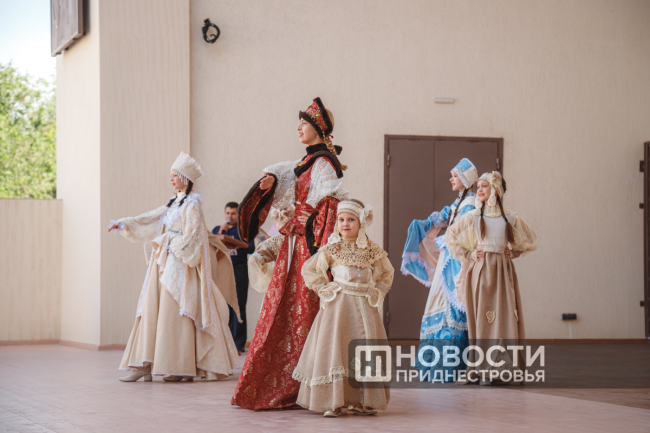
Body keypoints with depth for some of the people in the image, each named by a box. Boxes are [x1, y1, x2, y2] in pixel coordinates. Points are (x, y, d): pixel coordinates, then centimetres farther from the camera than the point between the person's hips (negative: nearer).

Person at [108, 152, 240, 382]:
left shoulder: (192, 203, -5)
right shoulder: (172, 203, 19)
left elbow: (193, 233, -14)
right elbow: (149, 218, 18)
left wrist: (175, 249, -18)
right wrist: (123, 224, 10)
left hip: (180, 264, -8)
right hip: (164, 264, 8)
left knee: (175, 312, -10)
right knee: (152, 311, 2)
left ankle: (179, 367, -6)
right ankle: (144, 366, 1)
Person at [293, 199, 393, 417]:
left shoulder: (373, 250, 6)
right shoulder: (332, 249, 1)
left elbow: (387, 273, 20)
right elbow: (308, 270, 8)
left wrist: (378, 292, 7)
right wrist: (324, 289, -1)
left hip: (365, 306, 3)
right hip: (338, 305, -2)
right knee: (334, 348, -8)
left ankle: (361, 401, 9)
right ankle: (332, 403, -6)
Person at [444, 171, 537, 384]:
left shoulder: (510, 218, 6)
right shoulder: (473, 217, 5)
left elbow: (531, 240, 18)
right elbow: (450, 236, 10)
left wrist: (514, 252, 5)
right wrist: (467, 256, 3)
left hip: (503, 271, 1)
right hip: (481, 270, -1)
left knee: (507, 315, -5)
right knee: (482, 317, -4)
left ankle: (508, 368, -2)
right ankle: (484, 371, -3)